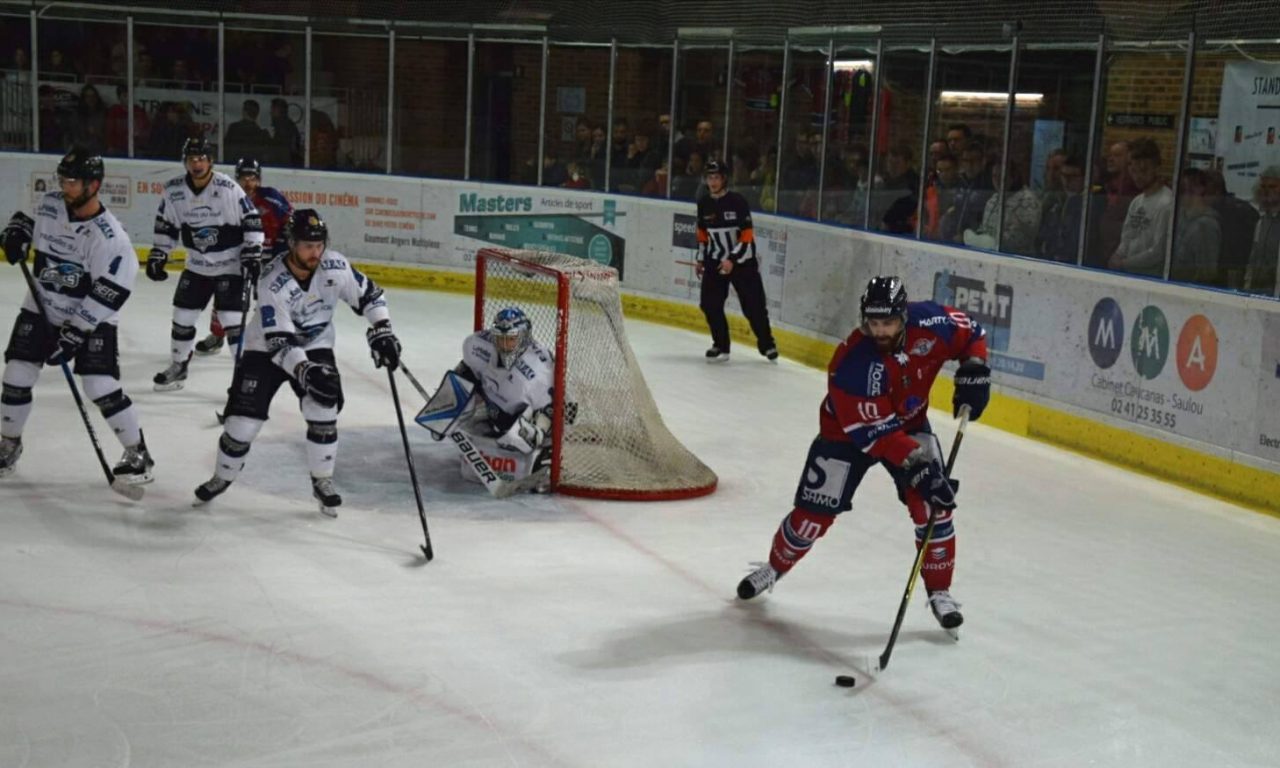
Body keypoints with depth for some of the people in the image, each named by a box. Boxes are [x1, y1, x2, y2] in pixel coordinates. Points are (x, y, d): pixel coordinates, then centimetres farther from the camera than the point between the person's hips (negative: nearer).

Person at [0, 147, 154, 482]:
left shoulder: (109, 236, -24)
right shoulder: (49, 206, -6)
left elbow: (110, 294, -25)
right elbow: (29, 220, 18)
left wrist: (75, 332, -25)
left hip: (91, 318, -5)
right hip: (41, 307, 5)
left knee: (101, 386, -15)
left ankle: (137, 452, 1)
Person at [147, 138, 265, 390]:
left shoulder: (228, 188, -17)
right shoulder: (173, 190, -5)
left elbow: (252, 220, -12)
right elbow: (165, 225, 8)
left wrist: (252, 255, -16)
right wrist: (157, 255, 4)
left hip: (231, 264, -5)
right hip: (197, 265, 5)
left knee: (232, 319, -11)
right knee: (182, 317, 9)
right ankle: (177, 367, 29)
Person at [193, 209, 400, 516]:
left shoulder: (335, 266, -19)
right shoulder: (271, 283, -29)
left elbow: (368, 295, -3)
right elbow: (279, 343, -31)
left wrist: (381, 331, -16)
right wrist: (306, 371, -45)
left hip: (315, 345, 2)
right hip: (266, 349, -2)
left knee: (324, 410, -16)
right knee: (244, 418, -6)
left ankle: (322, 481, 4)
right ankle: (222, 477, 21)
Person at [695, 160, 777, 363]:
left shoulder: (737, 201, -16)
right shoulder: (703, 203, 1)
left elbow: (747, 236, -17)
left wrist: (732, 260, -22)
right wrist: (701, 258, 16)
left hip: (742, 260, -4)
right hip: (716, 260, 5)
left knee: (754, 306, -2)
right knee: (710, 304, -5)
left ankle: (766, 344, 16)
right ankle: (721, 346, 8)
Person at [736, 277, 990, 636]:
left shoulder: (929, 323, -24)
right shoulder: (851, 363, -36)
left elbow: (972, 333, -3)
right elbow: (873, 432, -34)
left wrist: (973, 371, -19)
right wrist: (916, 465, -40)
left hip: (909, 424, 3)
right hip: (849, 430, -3)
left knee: (934, 505, -12)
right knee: (814, 512, -1)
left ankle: (940, 591, 6)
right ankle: (774, 567, 27)